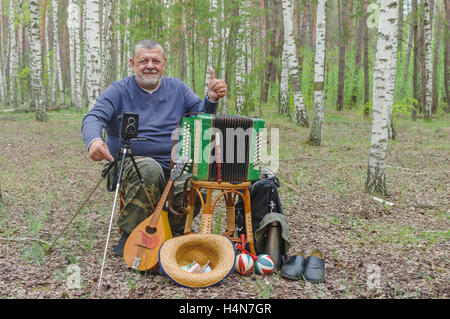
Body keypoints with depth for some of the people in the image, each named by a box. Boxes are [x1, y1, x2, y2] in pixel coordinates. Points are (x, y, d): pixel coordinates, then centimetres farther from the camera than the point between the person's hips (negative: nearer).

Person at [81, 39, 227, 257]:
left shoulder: (177, 88, 12)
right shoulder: (118, 91, 2)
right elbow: (93, 118, -13)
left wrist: (211, 99, -19)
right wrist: (94, 141, -36)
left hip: (172, 166, 3)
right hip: (129, 164, -3)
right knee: (150, 169, -38)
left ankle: (170, 232, 3)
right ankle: (129, 236, -20)